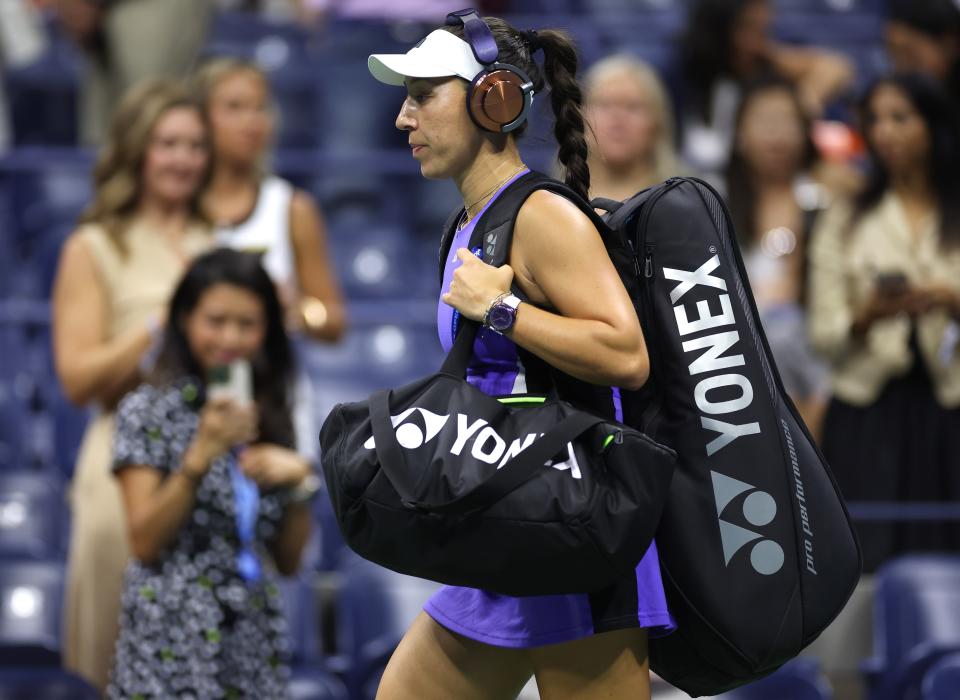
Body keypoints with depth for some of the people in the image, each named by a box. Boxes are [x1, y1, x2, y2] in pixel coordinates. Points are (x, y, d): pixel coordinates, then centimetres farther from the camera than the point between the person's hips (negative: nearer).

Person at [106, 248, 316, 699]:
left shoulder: (270, 417, 12)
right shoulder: (149, 411, -1)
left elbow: (289, 560, 13)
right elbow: (144, 542, -9)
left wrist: (298, 481, -3)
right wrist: (201, 454, -16)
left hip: (255, 644, 4)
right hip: (173, 644, -4)